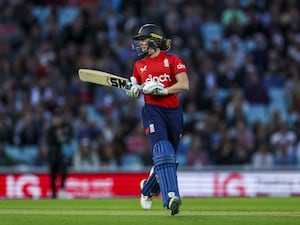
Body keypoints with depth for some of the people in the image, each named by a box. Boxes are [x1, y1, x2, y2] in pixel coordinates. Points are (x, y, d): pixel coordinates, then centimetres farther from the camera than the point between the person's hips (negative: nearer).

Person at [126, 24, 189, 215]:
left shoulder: (172, 60, 4)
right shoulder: (139, 65, 15)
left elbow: (184, 85, -6)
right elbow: (135, 90, 23)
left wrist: (162, 90, -17)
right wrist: (133, 90, 0)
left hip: (173, 112, 0)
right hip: (153, 111, 0)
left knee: (169, 157, 7)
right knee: (163, 153, -21)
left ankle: (148, 189, 34)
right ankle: (171, 196, -32)